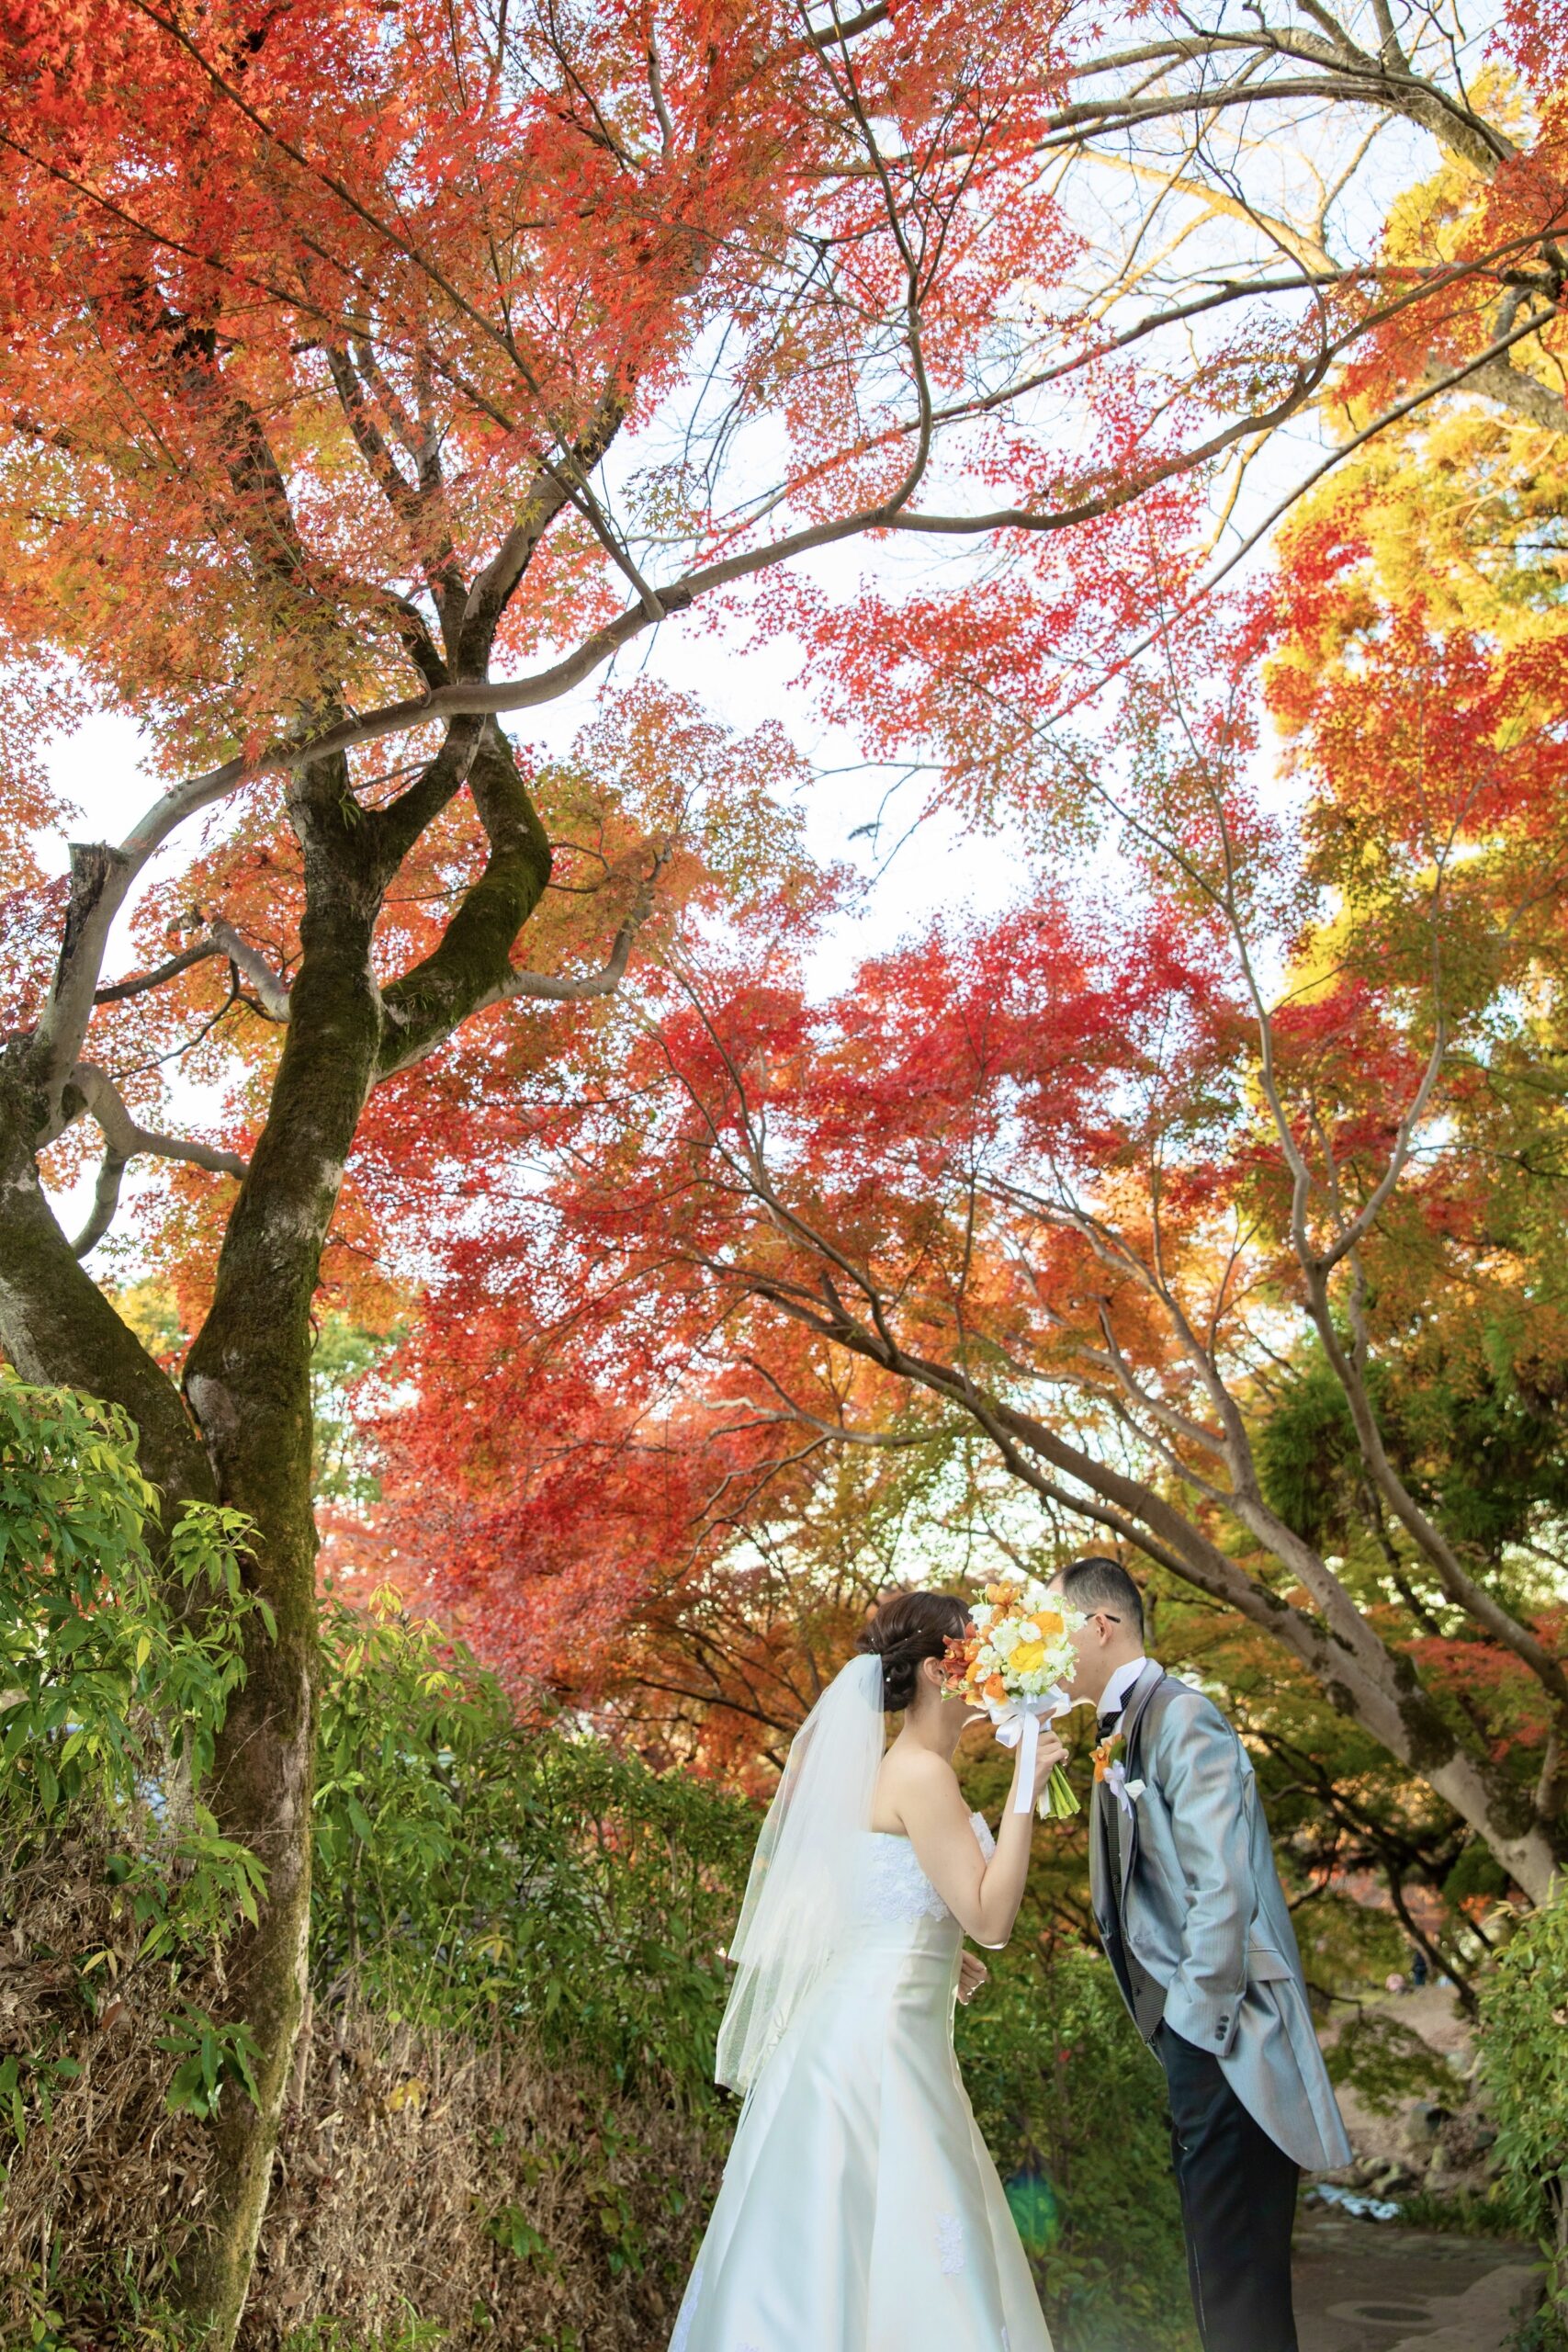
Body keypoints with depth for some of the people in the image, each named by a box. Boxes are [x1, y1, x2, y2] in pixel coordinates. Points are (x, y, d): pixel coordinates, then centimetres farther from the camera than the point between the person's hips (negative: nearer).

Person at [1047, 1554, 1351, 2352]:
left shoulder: (1180, 1717, -16)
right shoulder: (1120, 1736, 13)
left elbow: (1221, 1887, -22)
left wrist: (1200, 2031, -19)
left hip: (1224, 2045, -9)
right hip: (1187, 2042, 9)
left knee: (1237, 2282, 0)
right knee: (1220, 2266, 17)